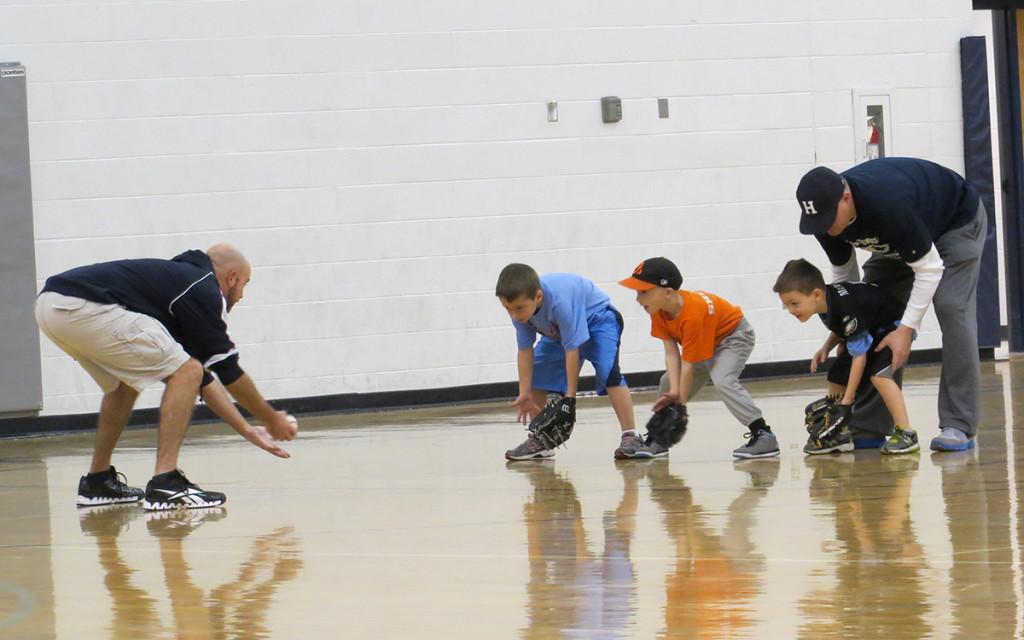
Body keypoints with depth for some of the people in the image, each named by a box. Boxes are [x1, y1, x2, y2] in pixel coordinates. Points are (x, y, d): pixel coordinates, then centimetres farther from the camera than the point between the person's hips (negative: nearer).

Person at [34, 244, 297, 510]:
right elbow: (229, 372, 6)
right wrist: (272, 419, 19)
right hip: (83, 308, -10)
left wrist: (248, 432, 37)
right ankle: (165, 484, -10)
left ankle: (97, 481, 32)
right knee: (185, 373, -3)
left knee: (125, 382, 31)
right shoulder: (205, 291, 4)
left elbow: (205, 380, 35)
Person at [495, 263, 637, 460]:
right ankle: (539, 439, 16)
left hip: (596, 317, -7)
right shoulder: (520, 305, -23)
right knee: (534, 375, 4)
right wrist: (525, 394, -17)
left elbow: (572, 349, -37)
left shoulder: (560, 301, -42)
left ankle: (630, 436, -26)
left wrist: (570, 396, -32)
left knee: (608, 371, -28)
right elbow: (525, 351, -14)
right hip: (558, 331, 7)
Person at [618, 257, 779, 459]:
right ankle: (658, 440, 20)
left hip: (734, 335, -9)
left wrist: (682, 404, -28)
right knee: (668, 381, 8)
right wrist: (674, 391, -27)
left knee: (723, 380, -31)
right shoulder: (659, 309, -16)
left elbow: (688, 366, -34)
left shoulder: (692, 315, -39)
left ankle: (764, 435, -34)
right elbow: (671, 353, -17)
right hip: (707, 341, 9)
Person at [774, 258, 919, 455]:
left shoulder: (846, 308, -37)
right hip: (869, 332, 10)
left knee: (878, 374, -29)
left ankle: (905, 433, -27)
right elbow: (841, 328, 12)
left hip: (893, 325, -10)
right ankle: (839, 434, 14)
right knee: (837, 375, 6)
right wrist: (826, 348, -8)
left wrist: (847, 402, -27)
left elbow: (859, 356, -31)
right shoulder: (826, 301, -12)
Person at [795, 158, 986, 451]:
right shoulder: (826, 217, -24)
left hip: (957, 221, -7)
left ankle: (959, 426, -23)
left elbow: (929, 268, -35)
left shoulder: (889, 205, -45)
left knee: (952, 311, -23)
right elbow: (843, 275, -6)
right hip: (896, 242, 7)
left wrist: (906, 329, -35)